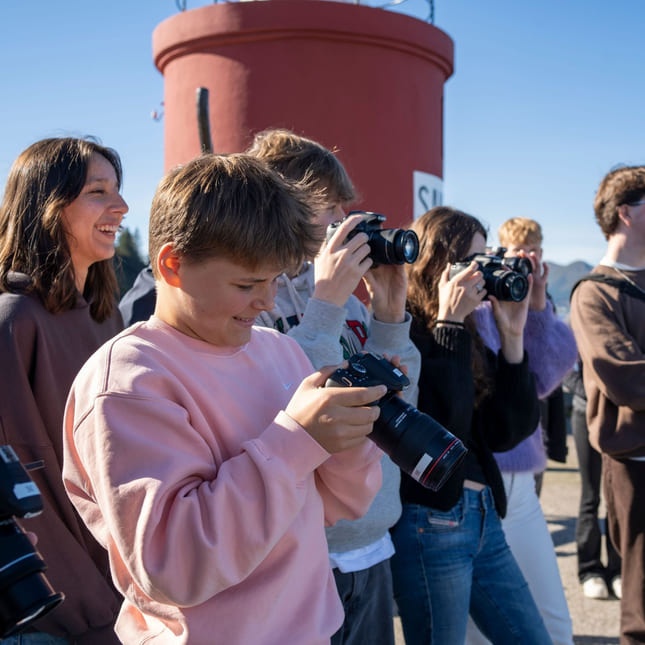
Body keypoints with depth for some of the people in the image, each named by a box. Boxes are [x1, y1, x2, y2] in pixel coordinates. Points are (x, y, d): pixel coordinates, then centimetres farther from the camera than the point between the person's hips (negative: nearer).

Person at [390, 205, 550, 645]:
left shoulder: (467, 335, 9)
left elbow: (509, 432, 5)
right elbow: (442, 425, -23)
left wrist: (512, 337, -2)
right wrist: (450, 324, -18)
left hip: (484, 516, 8)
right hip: (430, 521, -8)